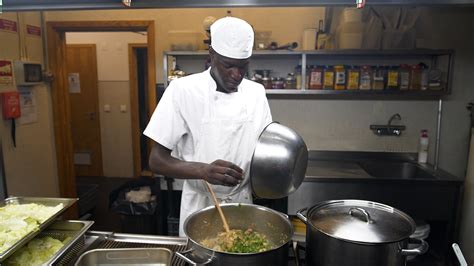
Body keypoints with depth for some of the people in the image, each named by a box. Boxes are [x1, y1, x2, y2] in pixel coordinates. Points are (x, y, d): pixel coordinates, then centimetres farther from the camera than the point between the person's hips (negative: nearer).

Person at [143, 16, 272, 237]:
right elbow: (157, 160, -15)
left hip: (243, 204, 3)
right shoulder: (183, 90, -15)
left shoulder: (256, 92, -3)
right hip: (200, 206, -3)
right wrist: (203, 170, -33)